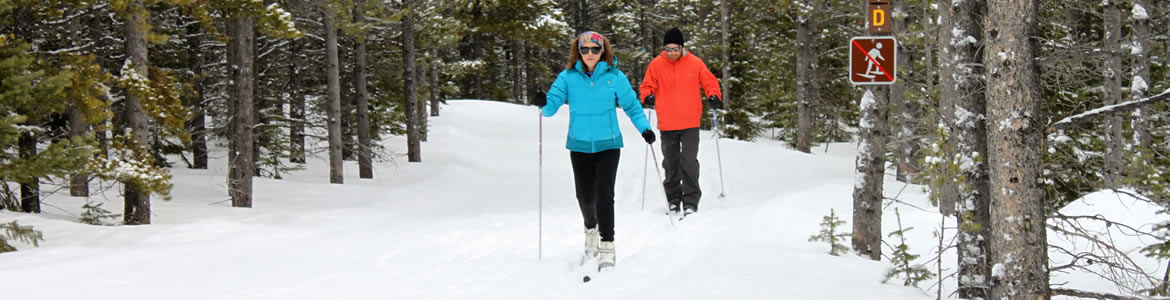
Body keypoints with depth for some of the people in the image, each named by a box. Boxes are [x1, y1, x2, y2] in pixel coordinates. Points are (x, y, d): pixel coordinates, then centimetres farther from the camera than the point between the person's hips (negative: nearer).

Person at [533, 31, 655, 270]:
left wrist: (644, 128, -10)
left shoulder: (615, 77, -3)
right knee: (585, 196, 8)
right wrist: (543, 104, -31)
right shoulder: (568, 77, -1)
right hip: (579, 146, 2)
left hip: (608, 144, -2)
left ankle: (607, 246, -8)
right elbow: (553, 102, -8)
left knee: (604, 194, -13)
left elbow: (631, 105, 3)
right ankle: (591, 228, 40)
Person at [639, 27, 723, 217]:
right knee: (671, 164, 11)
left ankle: (690, 202, -6)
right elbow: (647, 86, 7)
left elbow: (710, 82, 5)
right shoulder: (656, 65, 0)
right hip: (667, 125, 2)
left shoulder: (695, 63, -2)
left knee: (689, 162, -10)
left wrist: (714, 96, -13)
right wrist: (648, 96, -14)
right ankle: (673, 200, 23)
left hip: (690, 124, -2)